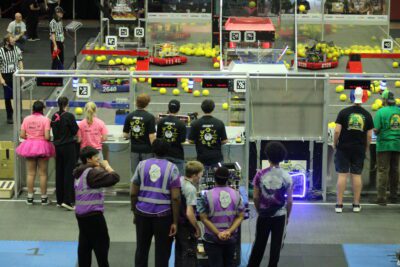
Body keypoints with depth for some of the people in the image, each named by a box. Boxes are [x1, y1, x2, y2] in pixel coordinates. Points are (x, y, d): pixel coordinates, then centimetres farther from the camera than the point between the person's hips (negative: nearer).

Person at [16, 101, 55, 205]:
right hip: (42, 146, -2)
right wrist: (48, 138, 6)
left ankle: (30, 197, 13)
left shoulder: (26, 119, -3)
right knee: (43, 173, 7)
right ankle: (44, 198, 11)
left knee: (30, 173, 10)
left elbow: (22, 135, -4)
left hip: (29, 146, 3)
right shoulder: (45, 120, -12)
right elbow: (47, 137, -17)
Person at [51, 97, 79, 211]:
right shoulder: (69, 116, -14)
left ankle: (59, 200, 18)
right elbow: (75, 130, -9)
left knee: (59, 172, 12)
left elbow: (54, 131, 9)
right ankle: (67, 200, -10)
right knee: (69, 172, -4)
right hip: (69, 146, -6)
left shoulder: (54, 116, 2)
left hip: (57, 146, 6)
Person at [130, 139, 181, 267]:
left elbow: (133, 193, 2)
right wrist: (175, 221, -5)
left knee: (142, 249, 14)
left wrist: (135, 213, 15)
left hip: (143, 213, 2)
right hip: (163, 215, -2)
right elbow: (175, 198, -9)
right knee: (162, 252, 5)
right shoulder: (171, 168, -5)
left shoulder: (142, 165, 2)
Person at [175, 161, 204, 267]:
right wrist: (197, 228, -14)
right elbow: (189, 213, -26)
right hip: (186, 227, -8)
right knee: (190, 255, 1)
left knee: (179, 254, 19)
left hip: (177, 224, 8)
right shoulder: (191, 189, -23)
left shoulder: (179, 181, 1)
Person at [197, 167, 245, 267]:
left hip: (213, 239, -3)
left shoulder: (207, 196, -10)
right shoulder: (236, 195, -1)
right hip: (231, 238, 3)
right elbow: (240, 216, -4)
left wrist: (218, 233, -16)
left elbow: (204, 218, -14)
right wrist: (229, 231, -12)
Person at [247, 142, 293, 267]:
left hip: (263, 215, 1)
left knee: (259, 243, 14)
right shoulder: (286, 177, -9)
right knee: (276, 245, 8)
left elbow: (255, 197, -4)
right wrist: (287, 216, 8)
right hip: (280, 215, -1)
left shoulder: (260, 174, -9)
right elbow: (289, 200, -6)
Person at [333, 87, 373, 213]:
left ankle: (339, 204, 0)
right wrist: (366, 148, 15)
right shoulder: (367, 115, 1)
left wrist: (335, 144, 5)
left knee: (342, 174, 0)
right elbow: (369, 135, 2)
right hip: (359, 149, 2)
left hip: (344, 148, -2)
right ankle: (356, 204, 10)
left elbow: (337, 131, -10)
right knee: (357, 175, 7)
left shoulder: (343, 112, -6)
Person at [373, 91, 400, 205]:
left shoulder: (381, 112, -10)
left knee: (383, 171, -3)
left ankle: (382, 197, -7)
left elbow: (376, 129, -13)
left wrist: (376, 131, 8)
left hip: (384, 145, -4)